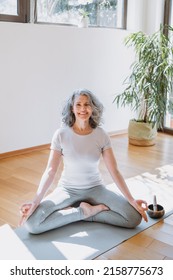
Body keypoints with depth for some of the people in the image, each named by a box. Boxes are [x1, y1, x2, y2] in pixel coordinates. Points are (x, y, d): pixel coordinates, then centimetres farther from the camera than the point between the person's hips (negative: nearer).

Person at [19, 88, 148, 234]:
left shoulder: (101, 135, -9)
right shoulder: (61, 134, -12)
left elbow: (114, 171, -10)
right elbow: (50, 170, -16)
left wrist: (132, 200, -18)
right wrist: (35, 202, -29)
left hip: (95, 188, 1)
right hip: (68, 189, -1)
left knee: (135, 218, -19)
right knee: (31, 222, -24)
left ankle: (79, 211, -5)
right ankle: (85, 211, -10)